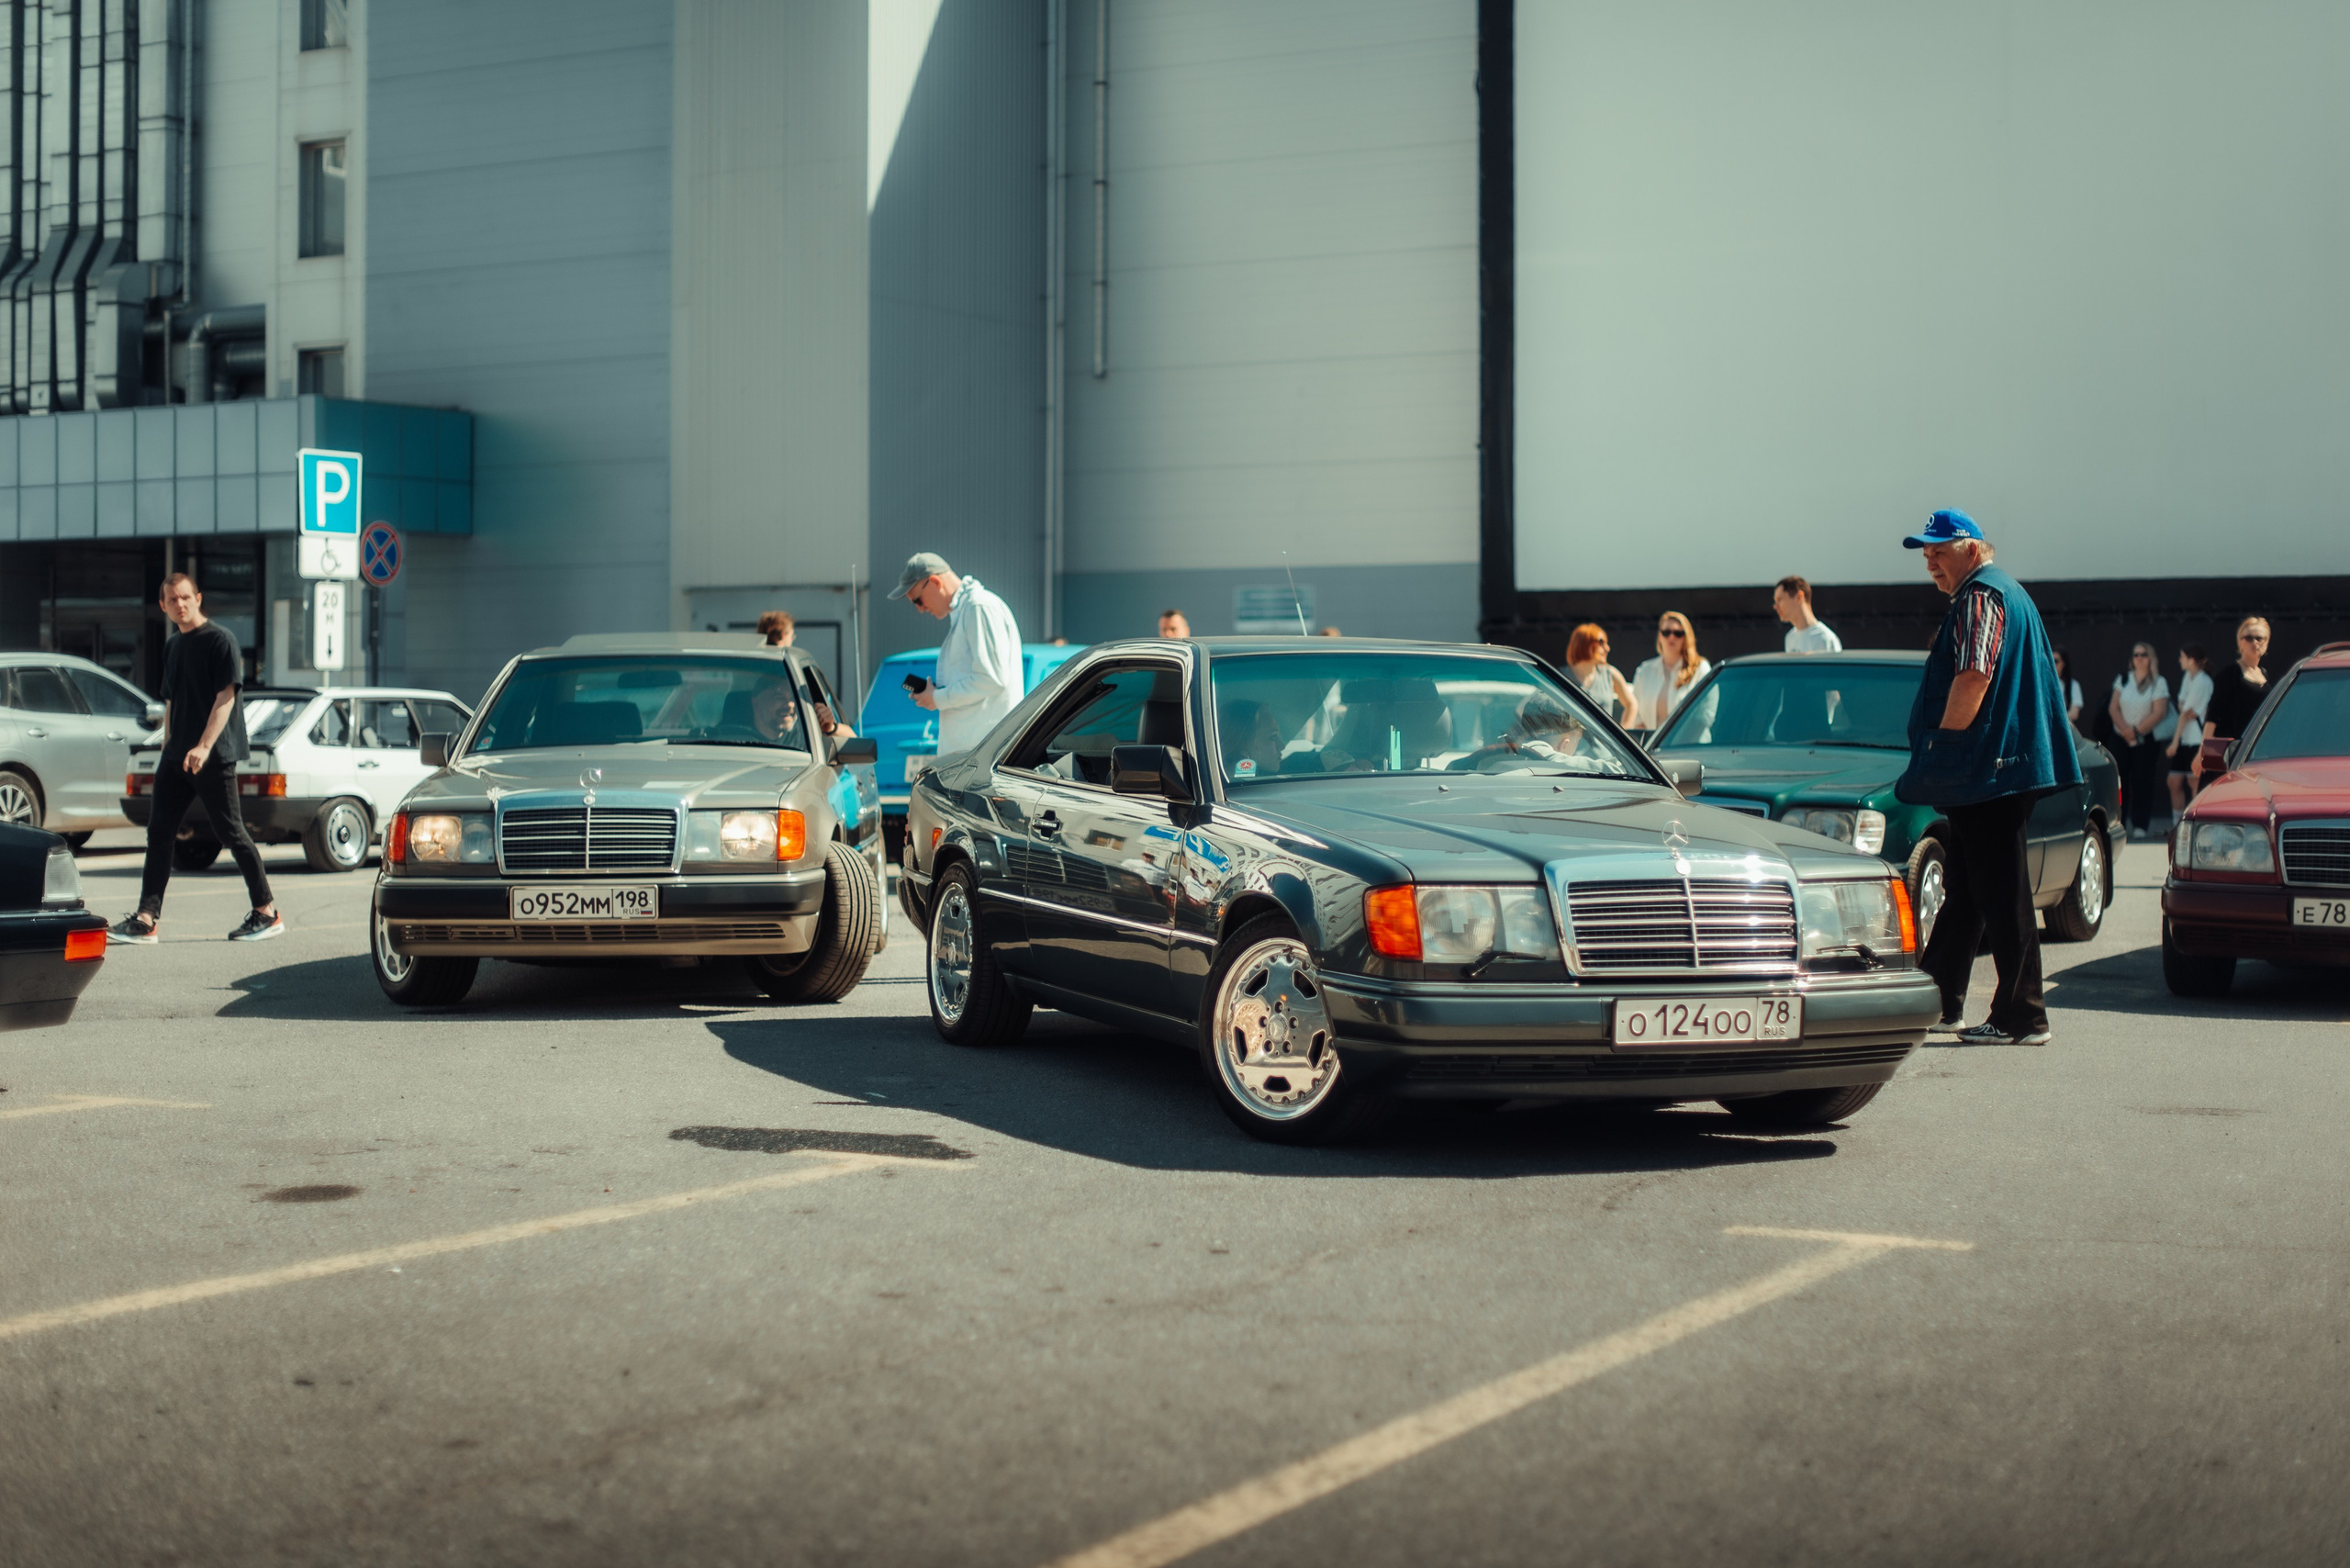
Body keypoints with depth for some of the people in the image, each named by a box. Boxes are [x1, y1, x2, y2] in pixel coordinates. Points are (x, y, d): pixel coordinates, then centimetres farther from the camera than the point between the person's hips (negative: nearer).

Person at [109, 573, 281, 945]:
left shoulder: (219, 640, -7)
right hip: (177, 757, 8)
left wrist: (204, 747, -22)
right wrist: (168, 751, 17)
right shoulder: (173, 647, 17)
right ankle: (146, 918, 2)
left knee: (230, 832, -5)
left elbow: (225, 698, -14)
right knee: (159, 834, 3)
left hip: (214, 758, -8)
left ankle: (267, 913, 4)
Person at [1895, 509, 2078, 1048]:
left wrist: (1941, 748, -14)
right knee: (1965, 891, 16)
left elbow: (1973, 679, -24)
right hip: (1990, 773, 11)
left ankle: (2022, 1018, -6)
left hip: (1989, 772, -11)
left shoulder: (1980, 596, -12)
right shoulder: (2006, 591, 22)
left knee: (2001, 896, -8)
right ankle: (1940, 1001, 23)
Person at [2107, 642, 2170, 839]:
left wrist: (2137, 731, -15)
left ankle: (2140, 826, -4)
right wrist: (2125, 729, -12)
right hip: (2121, 739, 3)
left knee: (2143, 782, -6)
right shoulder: (2123, 680, 11)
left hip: (2146, 740, -3)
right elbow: (2113, 708, 4)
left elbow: (2158, 712, -8)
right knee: (2119, 780, -2)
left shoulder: (2159, 683, 1)